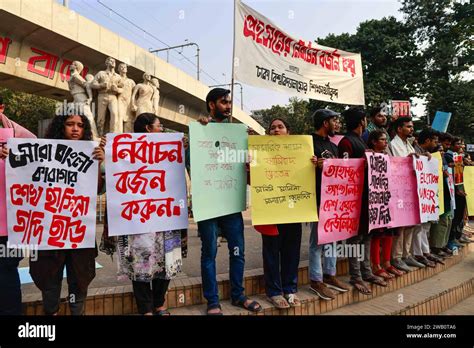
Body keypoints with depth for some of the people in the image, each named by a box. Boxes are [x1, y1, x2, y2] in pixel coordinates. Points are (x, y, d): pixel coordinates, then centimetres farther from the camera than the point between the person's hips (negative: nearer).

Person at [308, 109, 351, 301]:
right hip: (318, 197, -8)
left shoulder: (332, 146, 18)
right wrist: (317, 166, -29)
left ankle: (329, 275, 25)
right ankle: (316, 280, 8)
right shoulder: (310, 142, -8)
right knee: (318, 238, -2)